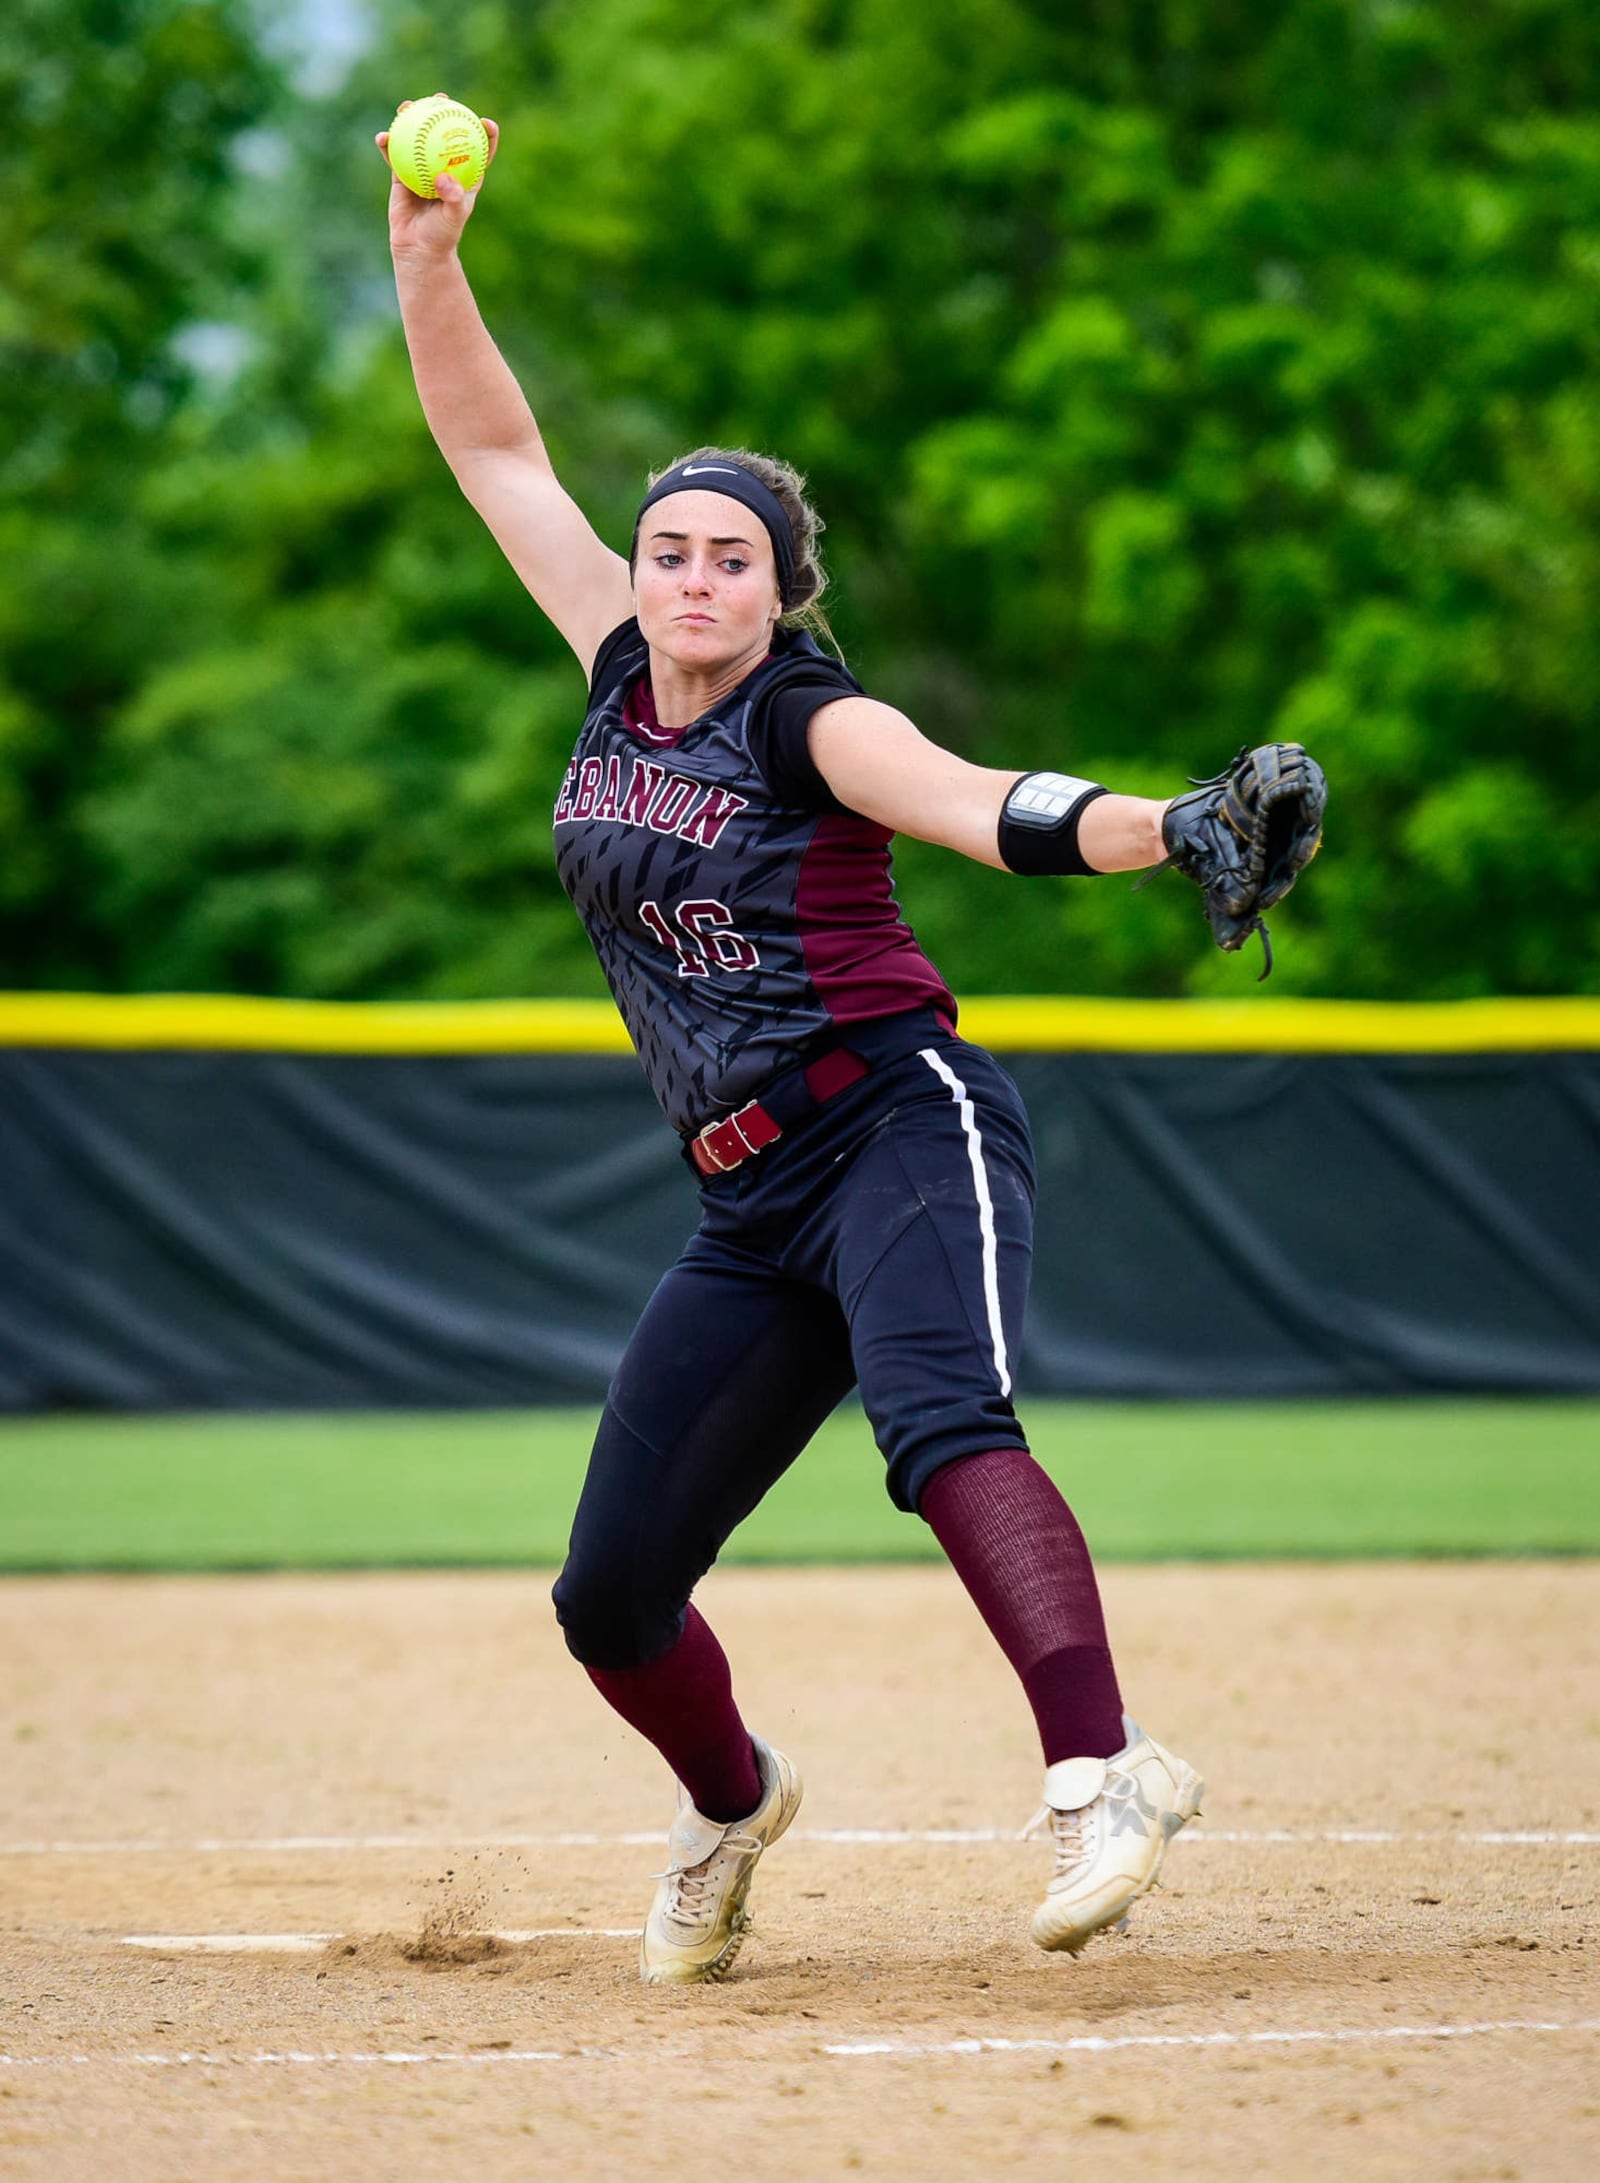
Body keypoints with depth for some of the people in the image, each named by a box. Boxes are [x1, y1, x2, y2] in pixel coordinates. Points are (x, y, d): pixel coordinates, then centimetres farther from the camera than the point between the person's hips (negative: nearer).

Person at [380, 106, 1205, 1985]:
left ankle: (1102, 1771, -49)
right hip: (750, 1206, 7)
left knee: (937, 1422, -36)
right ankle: (732, 1803, 36)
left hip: (902, 1123, -7)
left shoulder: (806, 721, -7)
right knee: (610, 1597, 7)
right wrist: (427, 261, 8)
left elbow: (981, 805, -25)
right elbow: (495, 451, 18)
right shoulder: (623, 677, 11)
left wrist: (1171, 830, -43)